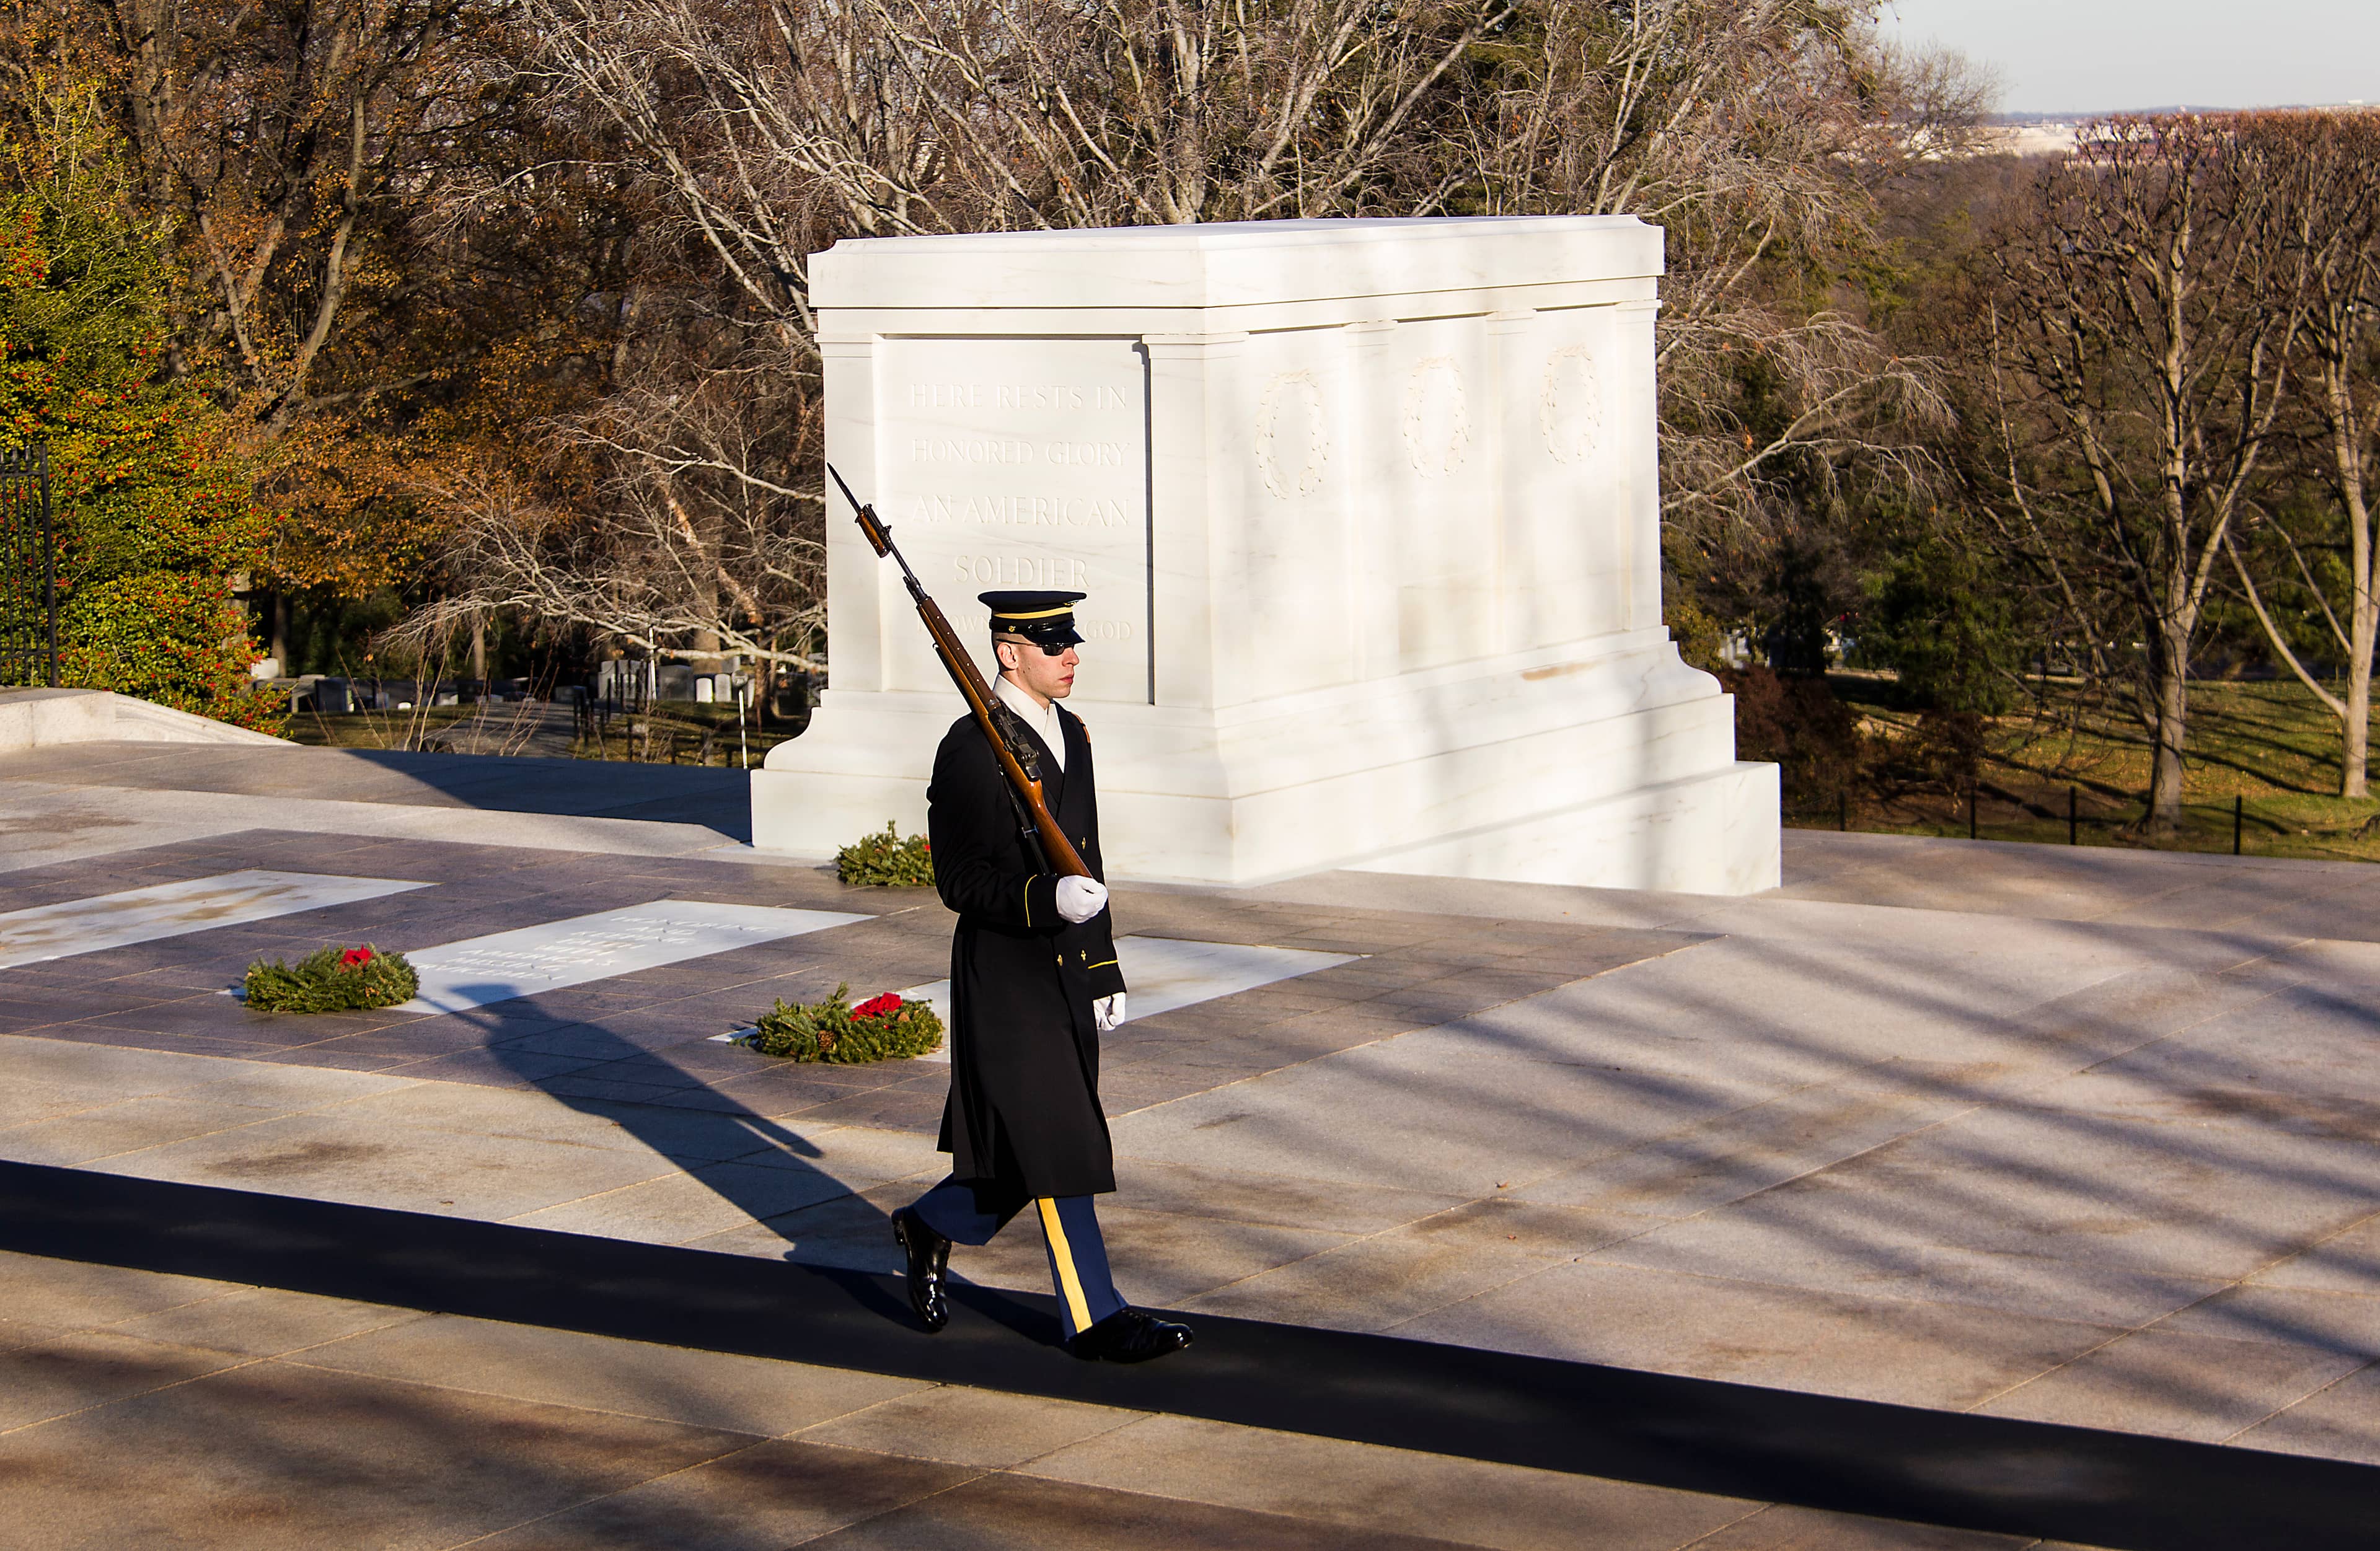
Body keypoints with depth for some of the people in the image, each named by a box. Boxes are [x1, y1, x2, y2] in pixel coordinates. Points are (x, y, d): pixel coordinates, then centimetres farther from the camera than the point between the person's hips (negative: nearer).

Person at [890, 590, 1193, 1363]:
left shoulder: (1070, 734, 12)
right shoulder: (971, 748, -14)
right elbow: (962, 880, -16)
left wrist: (1103, 971, 18)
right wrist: (1047, 898, -32)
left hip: (1066, 972, 8)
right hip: (1006, 976, -8)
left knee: (1035, 1155, 13)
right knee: (1057, 1150, -5)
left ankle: (930, 1228, 35)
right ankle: (1094, 1318, 2)